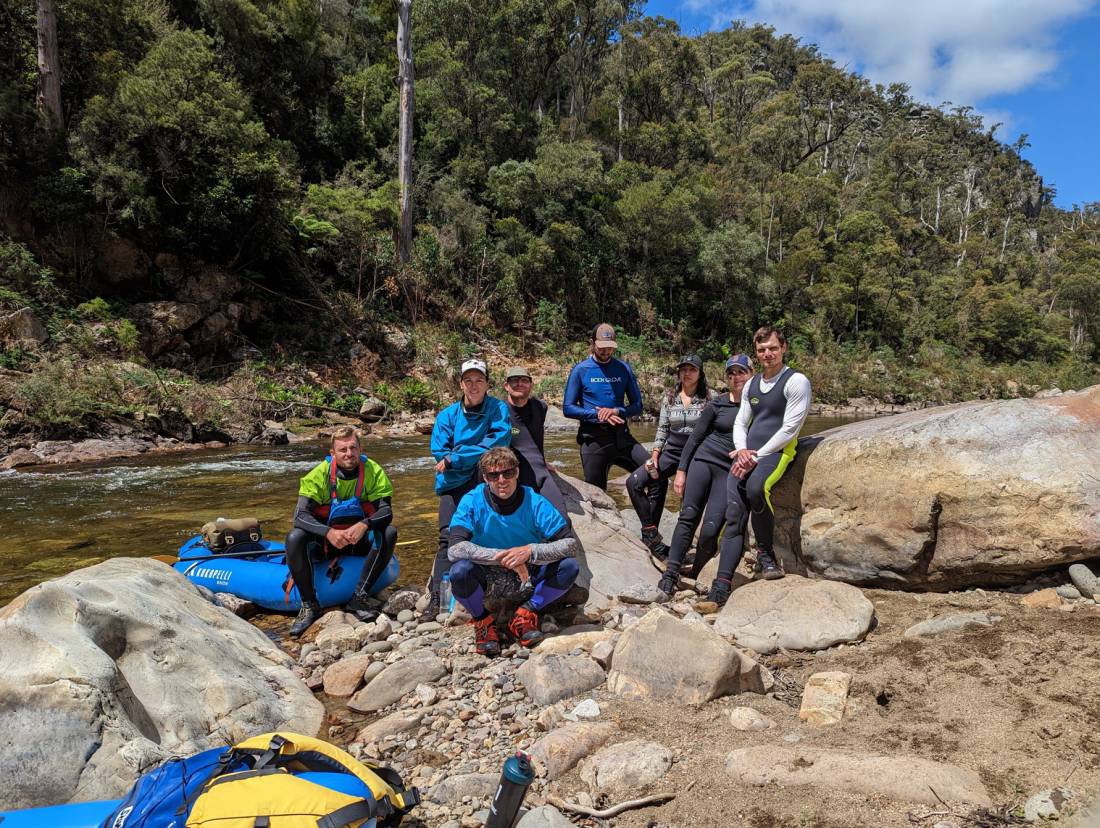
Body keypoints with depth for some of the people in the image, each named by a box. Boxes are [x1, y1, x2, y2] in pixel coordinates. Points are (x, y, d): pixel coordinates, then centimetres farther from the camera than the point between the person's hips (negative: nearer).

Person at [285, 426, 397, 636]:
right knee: (294, 538, -29)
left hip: (360, 540, 1)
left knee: (389, 533, -27)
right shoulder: (320, 474, -14)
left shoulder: (373, 471, -12)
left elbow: (386, 511, -17)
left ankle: (360, 597, -19)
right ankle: (309, 604, -15)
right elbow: (300, 515, -21)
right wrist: (329, 533, -39)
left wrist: (364, 525, -39)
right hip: (325, 540, 0)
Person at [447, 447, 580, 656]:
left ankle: (526, 614, -1)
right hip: (485, 580, -1)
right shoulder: (472, 502, -16)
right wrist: (503, 556, -35)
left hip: (527, 579, 1)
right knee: (460, 570, -33)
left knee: (569, 566, -23)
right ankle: (483, 620, -3)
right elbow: (455, 549, -28)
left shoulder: (535, 503, -14)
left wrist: (531, 551, -35)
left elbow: (571, 544, -19)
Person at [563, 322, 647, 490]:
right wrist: (598, 414, -14)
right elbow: (568, 408, -3)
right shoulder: (581, 370, -1)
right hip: (593, 439, -2)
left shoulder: (624, 369, 6)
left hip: (621, 436, 2)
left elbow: (637, 406, 7)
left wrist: (616, 411, -13)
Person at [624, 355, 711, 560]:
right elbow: (662, 430, 9)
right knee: (634, 482, -14)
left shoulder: (709, 398, -1)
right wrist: (654, 456, -3)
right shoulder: (669, 399, 8)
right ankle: (651, 533, -9)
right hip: (671, 452, 3)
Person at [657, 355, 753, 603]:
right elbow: (695, 437, 9)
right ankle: (671, 573, -2)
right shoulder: (717, 404, 7)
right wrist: (681, 470, 5)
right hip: (703, 461, 2)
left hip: (730, 472, -1)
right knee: (688, 517, -7)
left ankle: (694, 576, 4)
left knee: (711, 529, -12)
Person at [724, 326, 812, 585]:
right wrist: (742, 450, -4)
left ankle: (765, 553, -17)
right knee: (734, 513, -9)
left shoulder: (796, 381, -4)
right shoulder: (752, 384, 18)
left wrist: (756, 458, -14)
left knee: (756, 487, -37)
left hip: (777, 451, -6)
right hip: (747, 454, 6)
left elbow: (790, 429, -11)